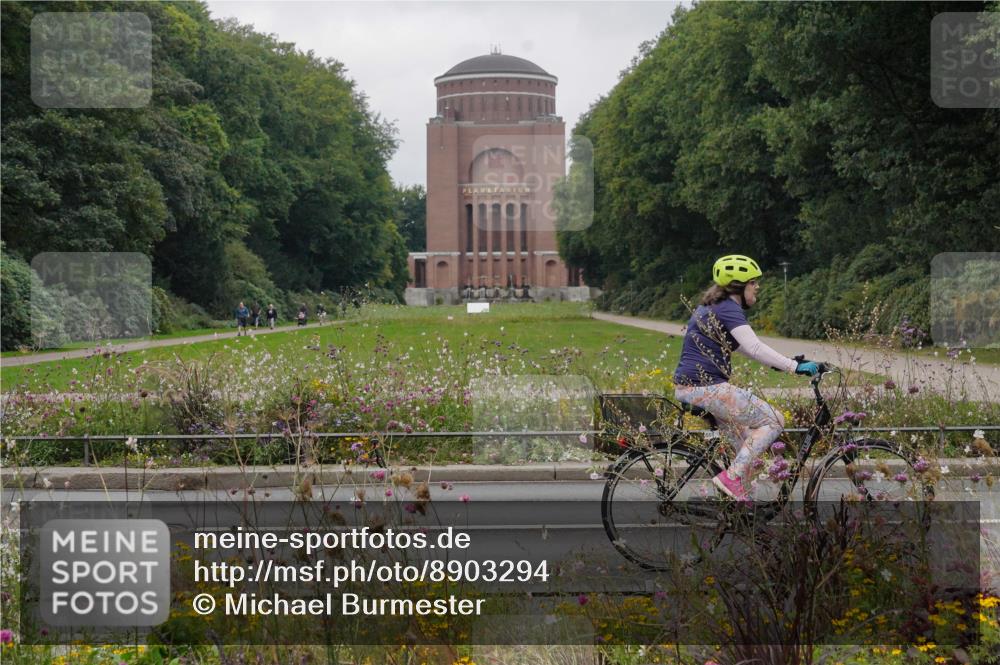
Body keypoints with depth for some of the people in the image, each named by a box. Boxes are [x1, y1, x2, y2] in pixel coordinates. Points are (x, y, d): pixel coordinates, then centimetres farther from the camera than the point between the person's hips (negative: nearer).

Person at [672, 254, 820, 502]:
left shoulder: (710, 306, 19)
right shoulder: (728, 309, -12)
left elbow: (743, 346, 28)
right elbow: (755, 348, -26)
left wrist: (787, 363, 25)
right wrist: (795, 367, -28)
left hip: (687, 388, 10)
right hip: (707, 387, -10)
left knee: (747, 441, 20)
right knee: (774, 421, -5)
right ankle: (732, 477, -11)